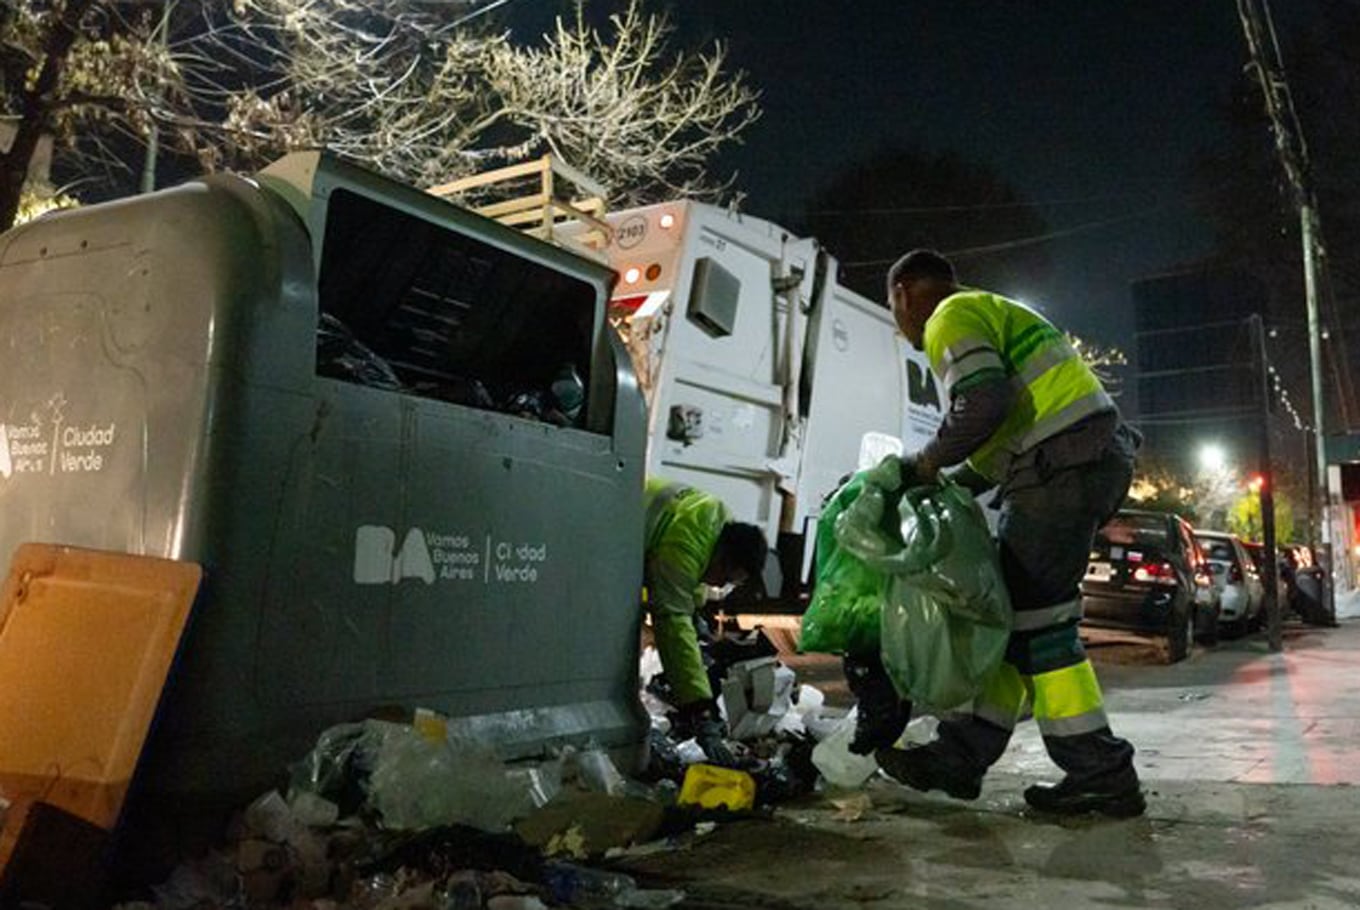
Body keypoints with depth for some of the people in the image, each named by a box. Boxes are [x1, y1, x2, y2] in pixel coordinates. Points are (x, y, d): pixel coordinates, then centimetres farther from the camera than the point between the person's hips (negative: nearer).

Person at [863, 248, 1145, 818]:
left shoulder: (951, 317, -3)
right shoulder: (991, 313, 29)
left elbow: (984, 404, -21)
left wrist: (926, 464, -7)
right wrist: (951, 487, 19)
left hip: (1065, 461, -10)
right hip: (1098, 457, 10)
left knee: (1036, 618, -6)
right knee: (1014, 610, 8)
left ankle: (1101, 775, 0)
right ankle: (960, 755, 11)